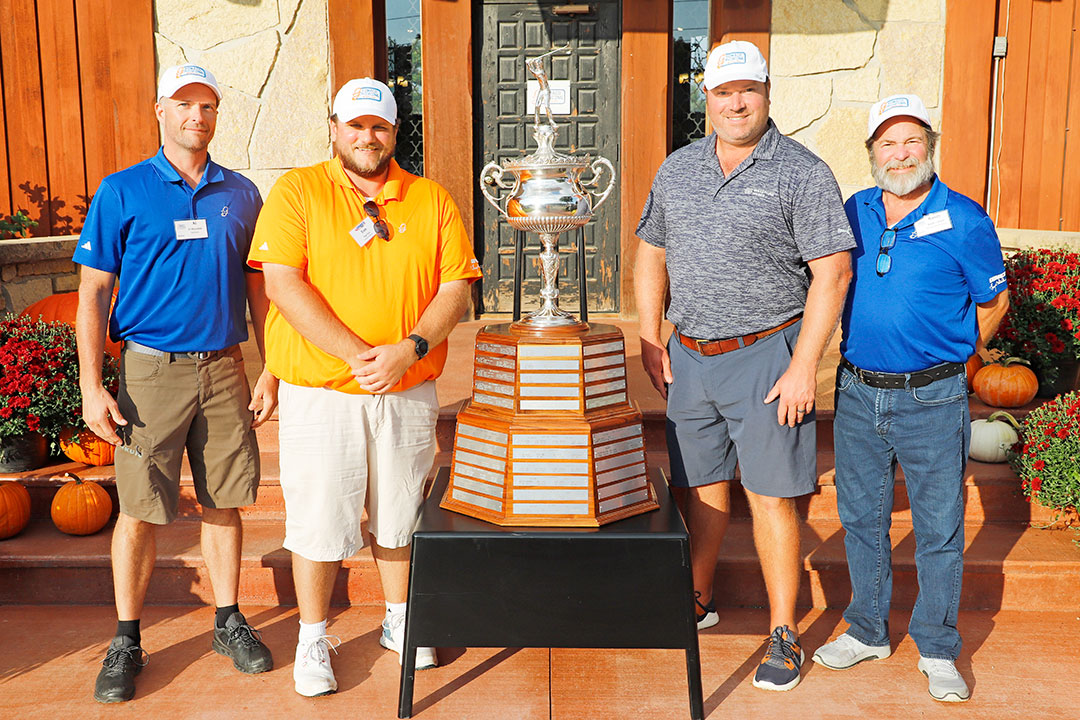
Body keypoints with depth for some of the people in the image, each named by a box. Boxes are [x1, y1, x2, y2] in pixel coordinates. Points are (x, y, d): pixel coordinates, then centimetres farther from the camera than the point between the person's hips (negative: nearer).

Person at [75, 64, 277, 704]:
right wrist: (92, 388, -9)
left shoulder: (241, 193, 7)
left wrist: (270, 374, 7)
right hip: (151, 369, -2)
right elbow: (93, 293, -2)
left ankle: (229, 621, 25)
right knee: (141, 511, 2)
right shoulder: (122, 192, -1)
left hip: (224, 368, 3)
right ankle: (127, 641, 17)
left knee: (225, 502, 10)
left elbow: (258, 289, 12)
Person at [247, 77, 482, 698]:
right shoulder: (297, 192, -1)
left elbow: (456, 289, 1)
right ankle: (313, 639, 24)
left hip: (409, 392, 3)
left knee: (399, 513, 14)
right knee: (318, 518, 5)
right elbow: (284, 284, -11)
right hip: (320, 391, -2)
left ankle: (399, 620, 35)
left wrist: (410, 349, -16)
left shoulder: (432, 200, 6)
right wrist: (357, 355, -19)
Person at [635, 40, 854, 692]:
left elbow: (833, 272, -11)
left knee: (771, 496, 0)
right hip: (689, 356, 5)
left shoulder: (802, 172, -7)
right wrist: (650, 340, 8)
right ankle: (698, 601, 34)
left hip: (765, 356, -5)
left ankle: (784, 635, 14)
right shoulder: (678, 169, 9)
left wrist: (803, 367, -16)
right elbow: (651, 254, 17)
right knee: (699, 487, 15)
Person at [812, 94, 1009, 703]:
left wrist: (951, 361, 12)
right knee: (862, 518, 14)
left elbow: (993, 301, 4)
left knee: (939, 528, 6)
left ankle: (938, 651, 22)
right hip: (857, 394, 4)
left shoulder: (964, 220, -7)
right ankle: (869, 631, 31)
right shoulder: (853, 213, 4)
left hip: (932, 401, -4)